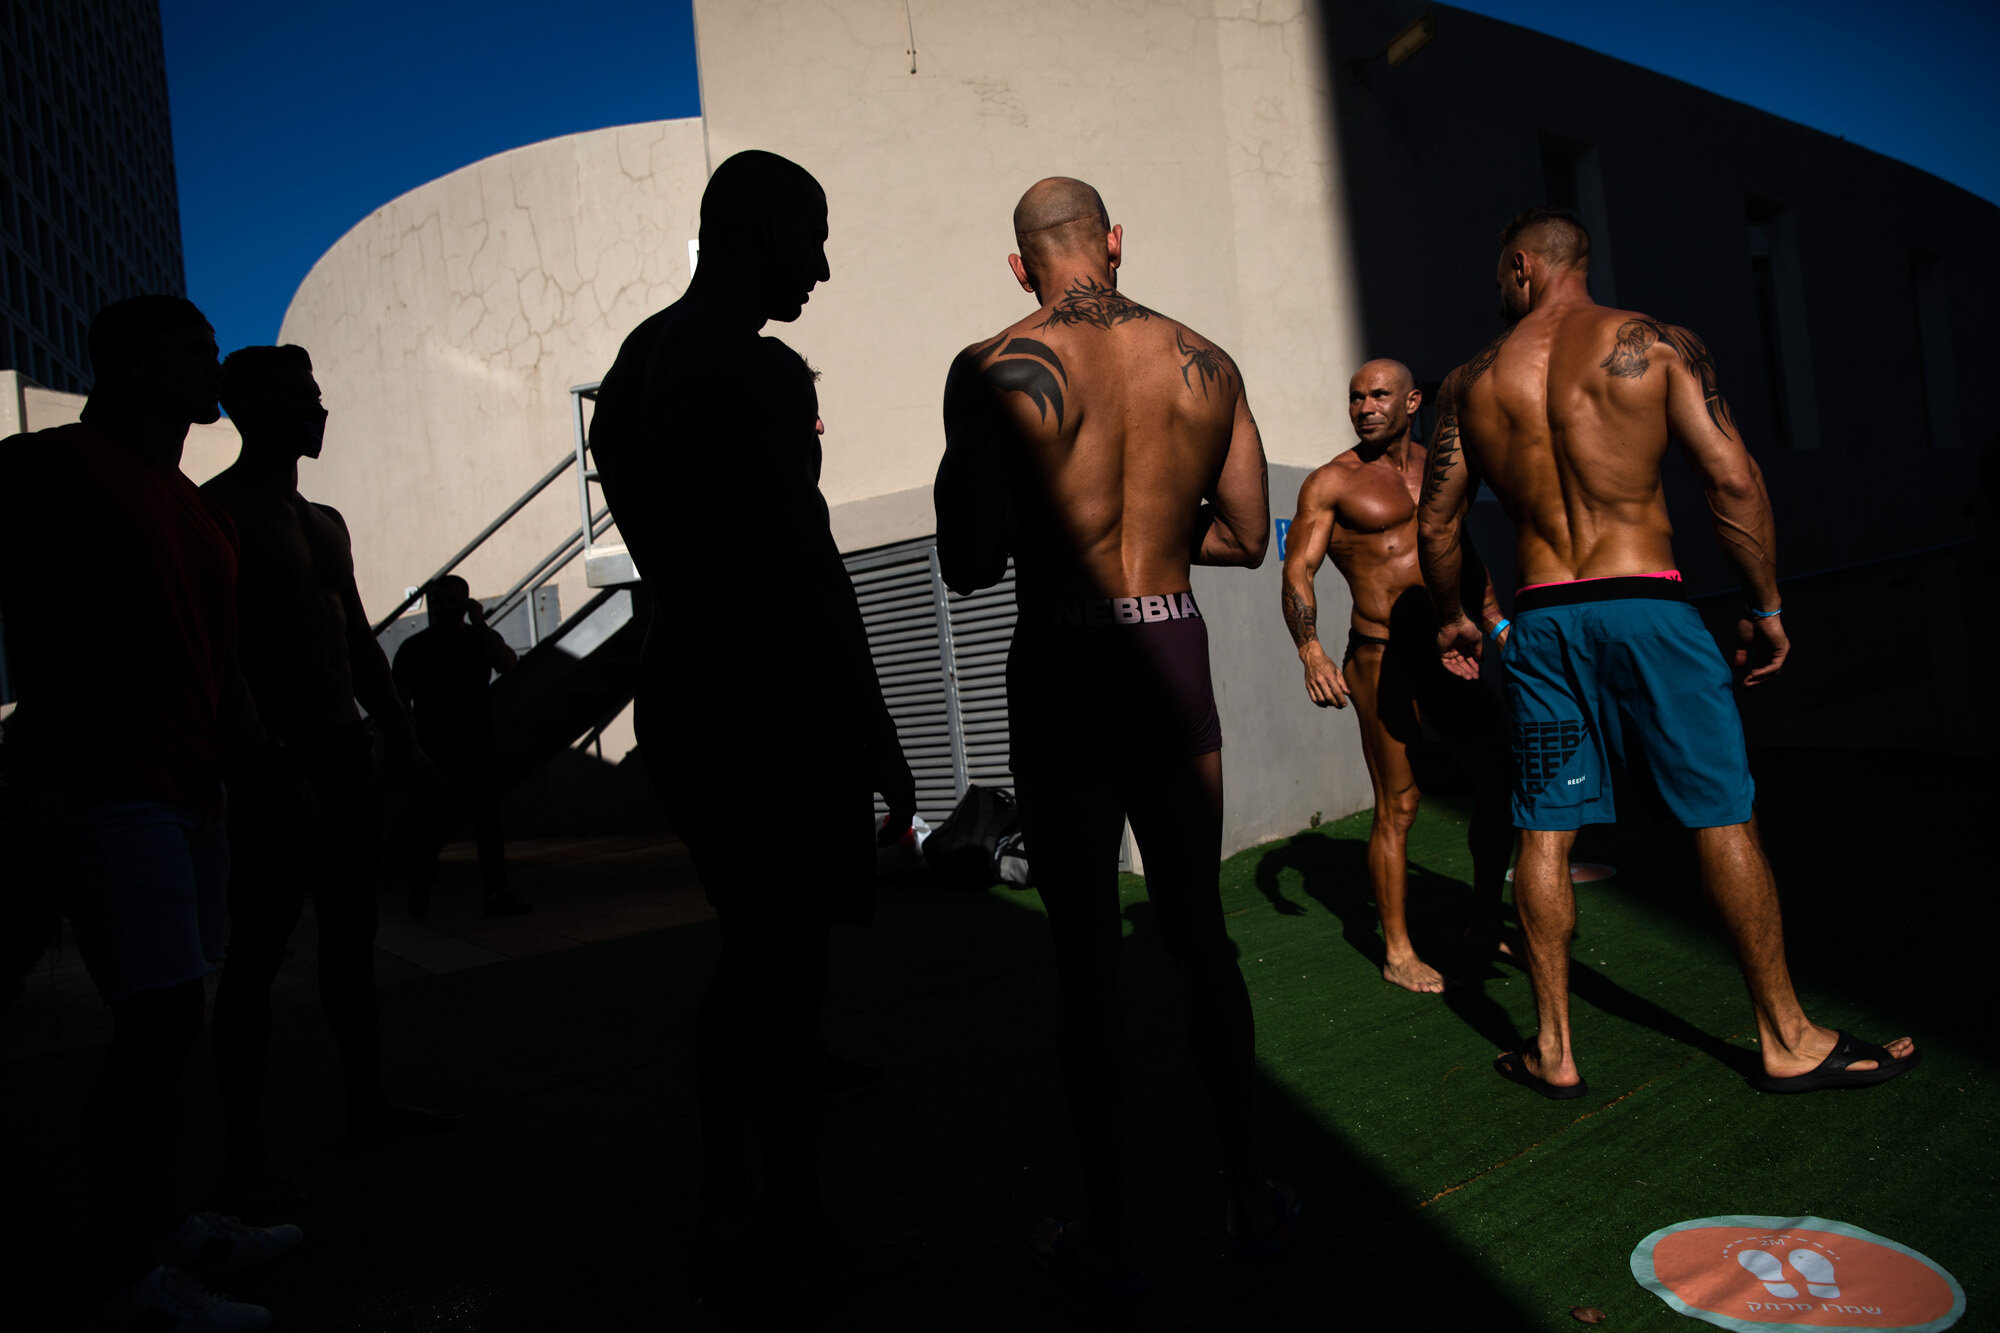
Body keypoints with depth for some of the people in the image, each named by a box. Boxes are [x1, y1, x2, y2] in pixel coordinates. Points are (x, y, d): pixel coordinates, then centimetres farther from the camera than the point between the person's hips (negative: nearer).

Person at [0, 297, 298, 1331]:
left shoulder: (200, 512, 21)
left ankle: (161, 1226, 23)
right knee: (163, 1015, -12)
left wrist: (246, 745, 8)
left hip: (190, 787, 9)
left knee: (164, 1019, 12)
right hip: (103, 782, -8)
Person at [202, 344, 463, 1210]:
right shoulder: (216, 512, -5)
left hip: (343, 749, 8)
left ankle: (368, 1102, 22)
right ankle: (245, 1152, 1)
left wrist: (405, 744, 18)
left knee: (351, 935, 12)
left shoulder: (325, 521, 20)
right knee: (258, 951, -5)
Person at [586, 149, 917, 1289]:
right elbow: (807, 565, -19)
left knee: (750, 949, 18)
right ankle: (802, 1223, 16)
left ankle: (725, 1205, 27)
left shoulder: (633, 366, 15)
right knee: (791, 959, 2)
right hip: (769, 688, -9)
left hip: (676, 684, 9)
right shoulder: (762, 372, -14)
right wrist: (877, 735, -14)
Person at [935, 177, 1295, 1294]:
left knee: (1087, 953, 6)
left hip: (1064, 668, -4)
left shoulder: (997, 370, -9)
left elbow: (967, 565, -13)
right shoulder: (1206, 363, 4)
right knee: (1200, 933, 16)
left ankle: (1110, 1229, 18)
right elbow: (1249, 535, 11)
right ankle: (1252, 1194, 28)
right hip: (1176, 657, 4)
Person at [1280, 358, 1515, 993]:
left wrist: (1493, 621, 21)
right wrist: (1311, 651, -26)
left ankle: (1485, 923, 27)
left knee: (1504, 779, 9)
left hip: (1446, 652, 6)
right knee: (1398, 807, -3)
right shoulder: (1331, 482, -4)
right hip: (1381, 660, -6)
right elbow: (1298, 569, -11)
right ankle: (1397, 953, 11)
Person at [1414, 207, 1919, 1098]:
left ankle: (1553, 1050, 15)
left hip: (1539, 617, 2)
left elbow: (1435, 525, 9)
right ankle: (1787, 1040, 17)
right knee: (1722, 817, 7)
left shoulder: (1472, 381, 7)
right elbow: (1733, 482, -6)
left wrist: (1450, 618, 25)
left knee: (1544, 831, 8)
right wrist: (1764, 606, 3)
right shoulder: (1654, 343, 1)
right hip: (1645, 606, -2)